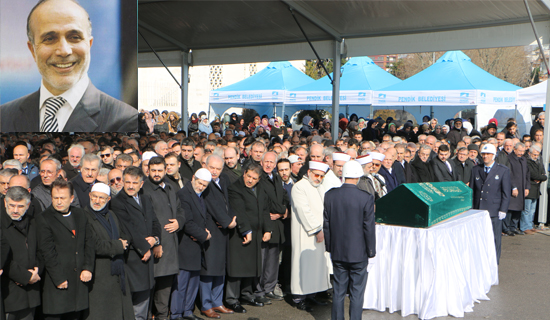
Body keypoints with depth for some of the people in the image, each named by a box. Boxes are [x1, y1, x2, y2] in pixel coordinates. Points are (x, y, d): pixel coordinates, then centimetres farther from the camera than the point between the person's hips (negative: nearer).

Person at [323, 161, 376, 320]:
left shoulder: (330, 195, -4)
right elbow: (369, 227, -10)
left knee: (338, 292, 14)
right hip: (358, 253, -3)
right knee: (357, 293, 8)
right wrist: (371, 251, 2)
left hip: (337, 252, 3)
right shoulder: (366, 198, -15)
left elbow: (326, 224, 2)